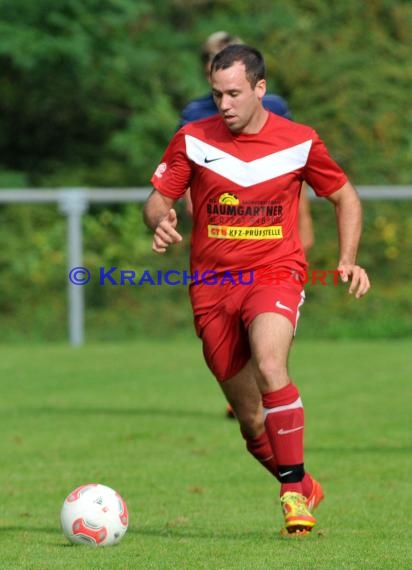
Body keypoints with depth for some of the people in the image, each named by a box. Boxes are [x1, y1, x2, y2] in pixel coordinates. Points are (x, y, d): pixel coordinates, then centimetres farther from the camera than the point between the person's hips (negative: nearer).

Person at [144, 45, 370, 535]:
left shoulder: (299, 142, -1)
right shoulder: (193, 140, 0)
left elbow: (345, 197, 12)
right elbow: (157, 200, 6)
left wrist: (348, 261, 0)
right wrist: (160, 223, -18)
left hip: (275, 274, -2)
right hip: (212, 287, 2)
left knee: (269, 366, -32)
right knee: (251, 421, 4)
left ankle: (294, 491, -24)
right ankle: (304, 490, 28)